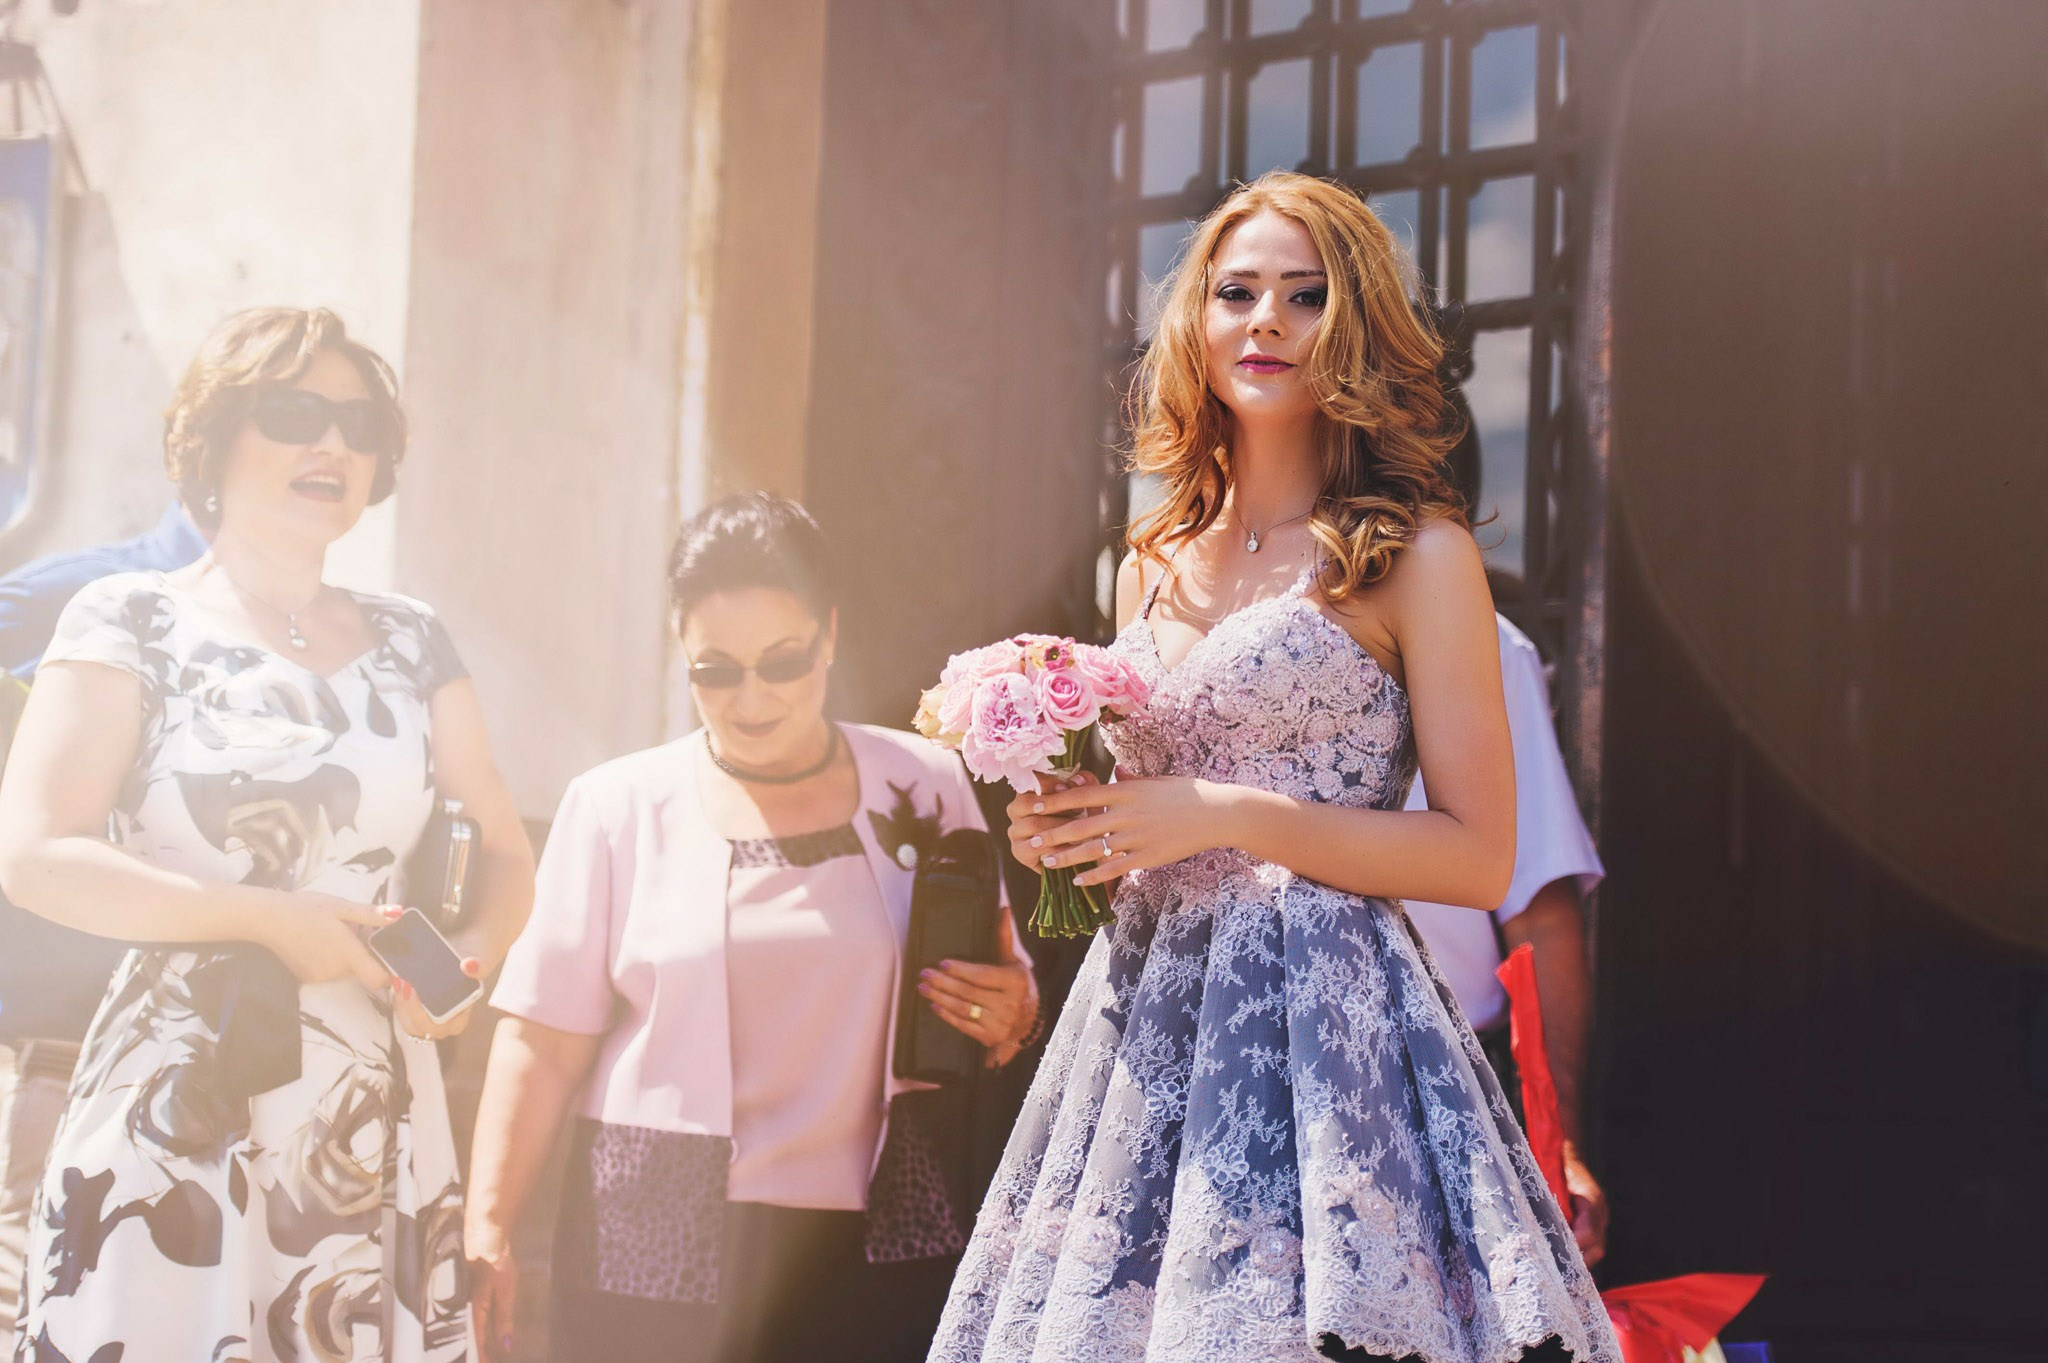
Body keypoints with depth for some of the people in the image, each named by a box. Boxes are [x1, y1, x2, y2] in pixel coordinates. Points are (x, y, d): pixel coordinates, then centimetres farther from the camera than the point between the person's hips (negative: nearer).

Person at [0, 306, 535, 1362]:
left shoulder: (411, 644, 14)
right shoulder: (132, 621, 2)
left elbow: (505, 855, 17)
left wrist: (470, 956, -5)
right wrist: (271, 921, -13)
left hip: (378, 1124, 4)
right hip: (174, 1111, -4)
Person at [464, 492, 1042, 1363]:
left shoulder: (922, 785, 7)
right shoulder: (619, 807, 3)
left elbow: (1003, 999, 15)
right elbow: (542, 1043, 1)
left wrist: (1009, 1019, -8)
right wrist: (488, 1232, -5)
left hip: (876, 1258, 1)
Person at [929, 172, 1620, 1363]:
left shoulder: (1415, 553, -1)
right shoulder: (1157, 564, 16)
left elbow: (1479, 857, -7)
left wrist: (1227, 816, -13)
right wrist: (1072, 827, 4)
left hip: (1320, 1018, -5)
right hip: (1146, 1016, 6)